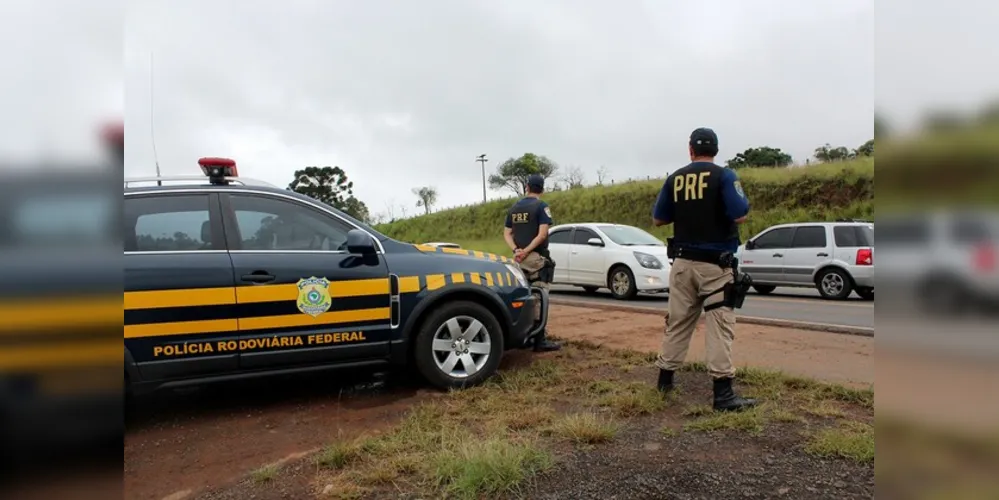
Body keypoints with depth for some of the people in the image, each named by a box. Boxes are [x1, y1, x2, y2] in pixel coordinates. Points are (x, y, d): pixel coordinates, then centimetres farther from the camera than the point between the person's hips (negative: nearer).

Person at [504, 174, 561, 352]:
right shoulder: (541, 206, -7)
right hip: (537, 258, -6)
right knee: (537, 298, -7)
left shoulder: (513, 208, 12)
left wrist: (516, 250, -7)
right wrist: (526, 251, -17)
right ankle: (540, 340, -8)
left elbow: (507, 233, 7)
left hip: (519, 259, 6)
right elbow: (542, 234, -18)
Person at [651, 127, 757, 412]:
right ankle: (723, 393, -5)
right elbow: (740, 216, -15)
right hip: (715, 264, -4)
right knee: (719, 325, -4)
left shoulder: (674, 179, 5)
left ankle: (665, 379, 22)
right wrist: (743, 201, 7)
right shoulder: (724, 176, -7)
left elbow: (658, 219, 10)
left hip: (683, 262, 4)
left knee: (677, 321, 13)